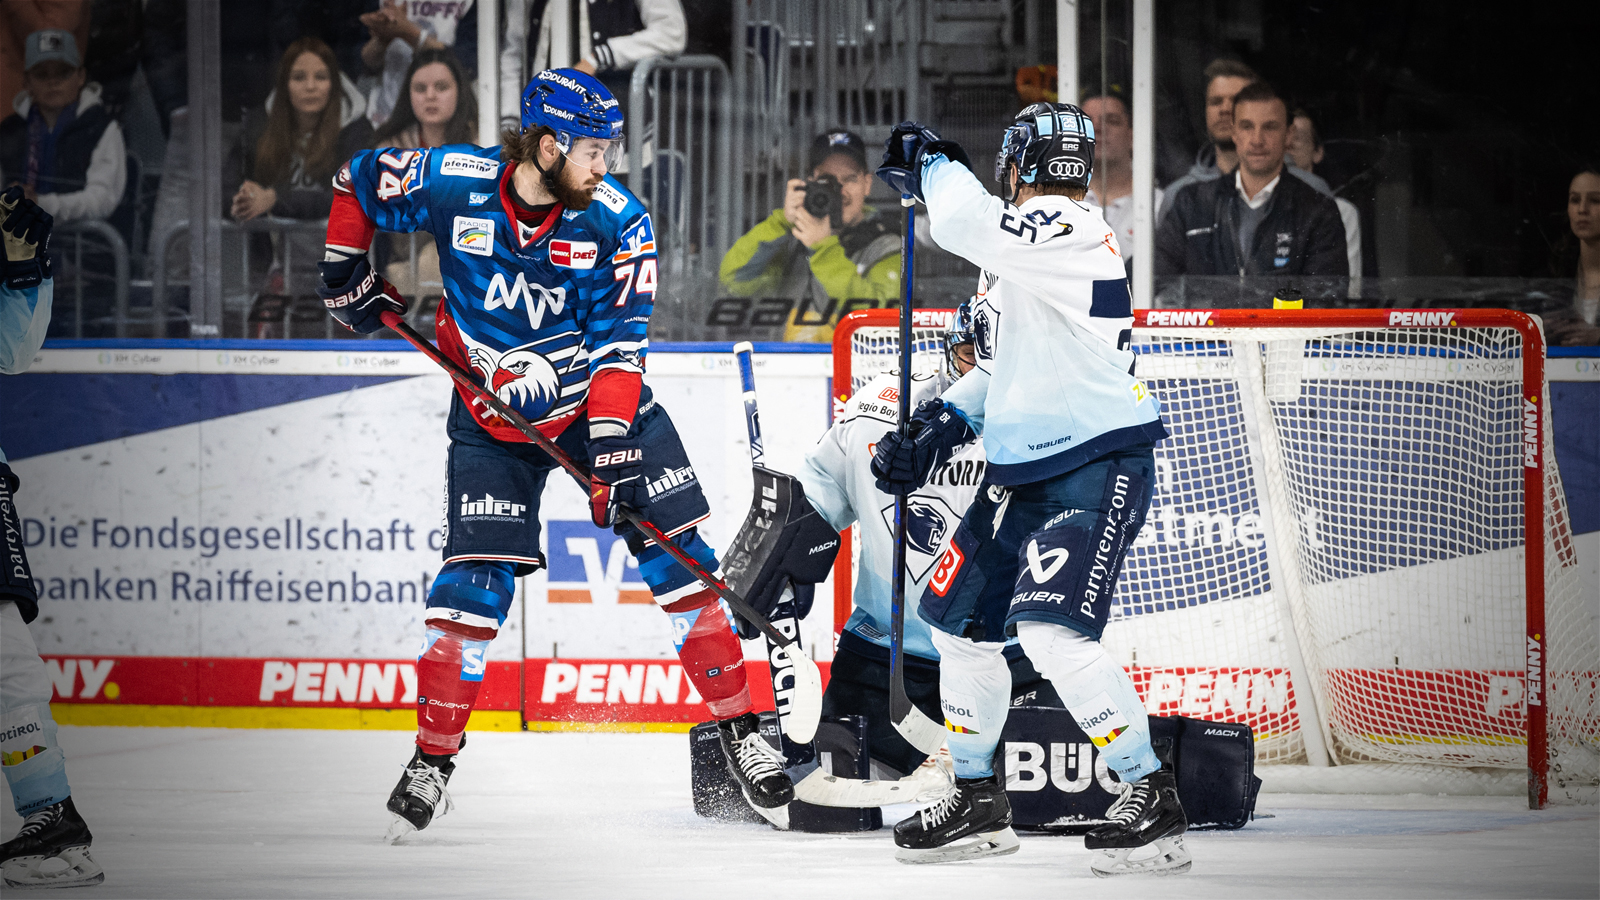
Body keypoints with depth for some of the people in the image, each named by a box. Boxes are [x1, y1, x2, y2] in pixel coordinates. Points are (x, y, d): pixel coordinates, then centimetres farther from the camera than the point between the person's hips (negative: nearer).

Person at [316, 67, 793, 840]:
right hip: (492, 416, -1)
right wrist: (347, 277, 4)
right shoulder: (450, 184, -18)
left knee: (680, 557, -5)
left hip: (598, 400, 1)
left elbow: (617, 343, -18)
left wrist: (612, 452, -26)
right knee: (476, 575, -9)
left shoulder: (616, 220, -16)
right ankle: (432, 761, 3)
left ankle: (738, 732, 4)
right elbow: (357, 181, 1)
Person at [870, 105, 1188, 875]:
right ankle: (979, 801, 29)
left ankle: (1152, 800, -16)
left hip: (1098, 468, -11)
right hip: (1023, 471, 11)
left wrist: (934, 163, -12)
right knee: (958, 621, 15)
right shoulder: (1029, 246, 15)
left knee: (1050, 631, -24)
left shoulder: (1070, 233, -17)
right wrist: (941, 425, 12)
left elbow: (966, 224, -32)